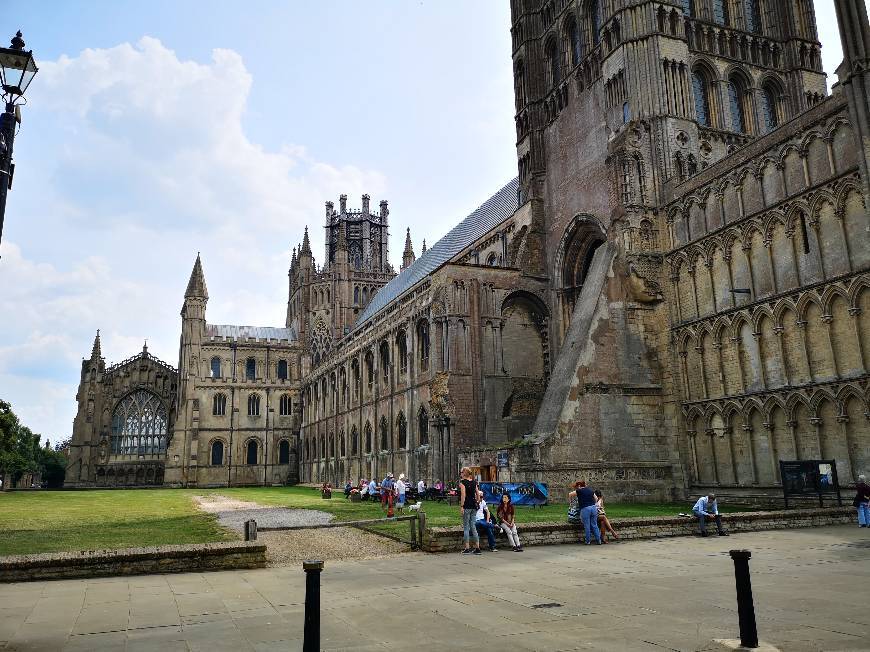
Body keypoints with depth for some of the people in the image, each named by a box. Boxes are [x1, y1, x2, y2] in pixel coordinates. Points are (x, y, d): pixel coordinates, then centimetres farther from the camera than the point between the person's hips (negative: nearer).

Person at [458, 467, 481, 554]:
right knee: (473, 526, 11)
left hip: (467, 505, -6)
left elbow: (463, 495, -14)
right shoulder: (474, 482, 11)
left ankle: (467, 548, 1)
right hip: (474, 506, 6)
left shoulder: (462, 482, -7)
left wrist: (461, 506, -14)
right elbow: (477, 494, 12)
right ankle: (477, 548, 9)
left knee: (466, 527, 1)